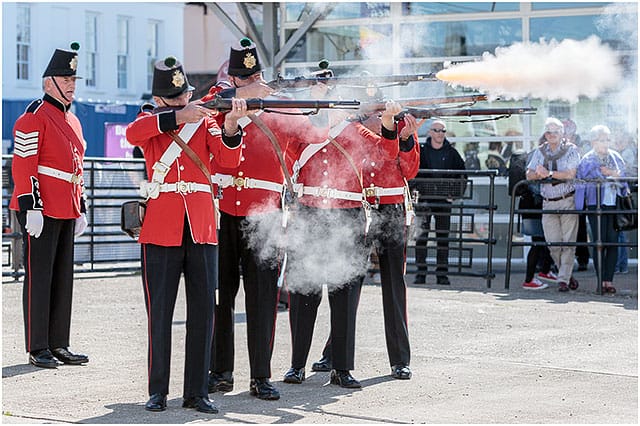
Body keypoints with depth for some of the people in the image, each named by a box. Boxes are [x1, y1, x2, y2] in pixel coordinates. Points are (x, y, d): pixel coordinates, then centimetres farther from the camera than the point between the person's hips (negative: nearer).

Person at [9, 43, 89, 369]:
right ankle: (37, 349, 1)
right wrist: (31, 208, -20)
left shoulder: (72, 121, 17)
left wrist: (81, 209, 19)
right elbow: (23, 168, -15)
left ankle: (58, 345, 16)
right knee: (39, 278, -3)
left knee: (63, 278, 10)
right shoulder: (33, 119, -10)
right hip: (41, 212, -8)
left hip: (66, 212, 9)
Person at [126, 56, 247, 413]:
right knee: (160, 313, 2)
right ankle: (158, 391, 11)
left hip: (202, 229, 2)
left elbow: (229, 160, -4)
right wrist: (177, 116, -25)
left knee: (203, 313, 2)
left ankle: (197, 392, 10)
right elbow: (132, 133, -19)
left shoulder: (205, 120, 10)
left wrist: (231, 125, -22)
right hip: (161, 230, -2)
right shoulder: (150, 120, 6)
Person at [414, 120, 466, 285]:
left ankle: (442, 274, 6)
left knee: (443, 237, 2)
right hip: (423, 198, -1)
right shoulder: (420, 151, 3)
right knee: (421, 236, -5)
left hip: (444, 199, 1)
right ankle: (421, 273, 0)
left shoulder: (452, 153, 6)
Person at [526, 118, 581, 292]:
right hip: (548, 203, 4)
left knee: (568, 242, -7)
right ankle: (567, 275, 16)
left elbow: (571, 174, -13)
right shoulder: (540, 152, 12)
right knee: (553, 244, 0)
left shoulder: (571, 150, -1)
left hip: (568, 201, -3)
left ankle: (563, 279, -4)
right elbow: (529, 175, 9)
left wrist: (548, 173, -18)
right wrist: (538, 174, -13)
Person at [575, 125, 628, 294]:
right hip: (596, 205, -3)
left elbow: (623, 181, 16)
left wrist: (614, 174, -4)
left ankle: (609, 280, 0)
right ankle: (601, 281, -2)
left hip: (614, 205, 3)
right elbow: (580, 184, 4)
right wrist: (579, 207, 0)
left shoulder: (616, 158, 14)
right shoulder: (587, 161, 4)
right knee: (599, 242, -6)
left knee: (613, 242, -3)